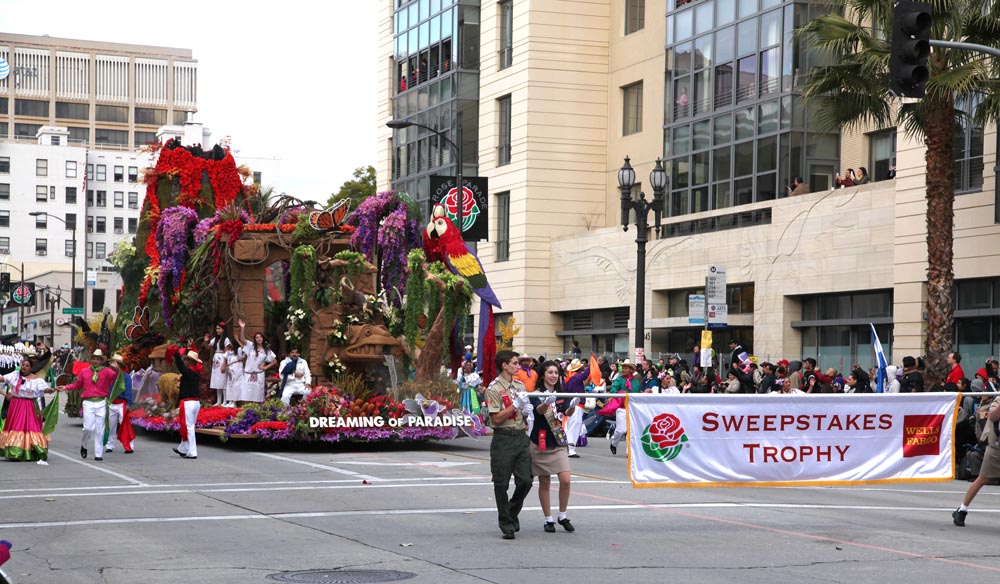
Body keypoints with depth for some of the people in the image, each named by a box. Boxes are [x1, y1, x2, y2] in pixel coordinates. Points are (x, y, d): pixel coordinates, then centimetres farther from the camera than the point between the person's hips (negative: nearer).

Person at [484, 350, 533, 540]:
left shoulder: (520, 386, 13)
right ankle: (506, 524, 10)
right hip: (503, 439, -6)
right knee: (501, 483, 0)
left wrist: (527, 409, 2)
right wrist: (515, 405, -19)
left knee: (525, 481, 1)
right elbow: (497, 418, -14)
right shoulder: (494, 389, -8)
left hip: (521, 437, 6)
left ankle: (512, 513, 25)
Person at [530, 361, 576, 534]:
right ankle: (548, 519, 14)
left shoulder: (562, 394, 6)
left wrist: (573, 406, -32)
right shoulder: (536, 395, -7)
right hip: (540, 443, -3)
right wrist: (547, 402, -49)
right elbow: (539, 410, -26)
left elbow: (568, 413, -8)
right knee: (544, 483, 4)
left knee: (565, 480, -9)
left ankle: (563, 516, 7)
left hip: (558, 443, 3)